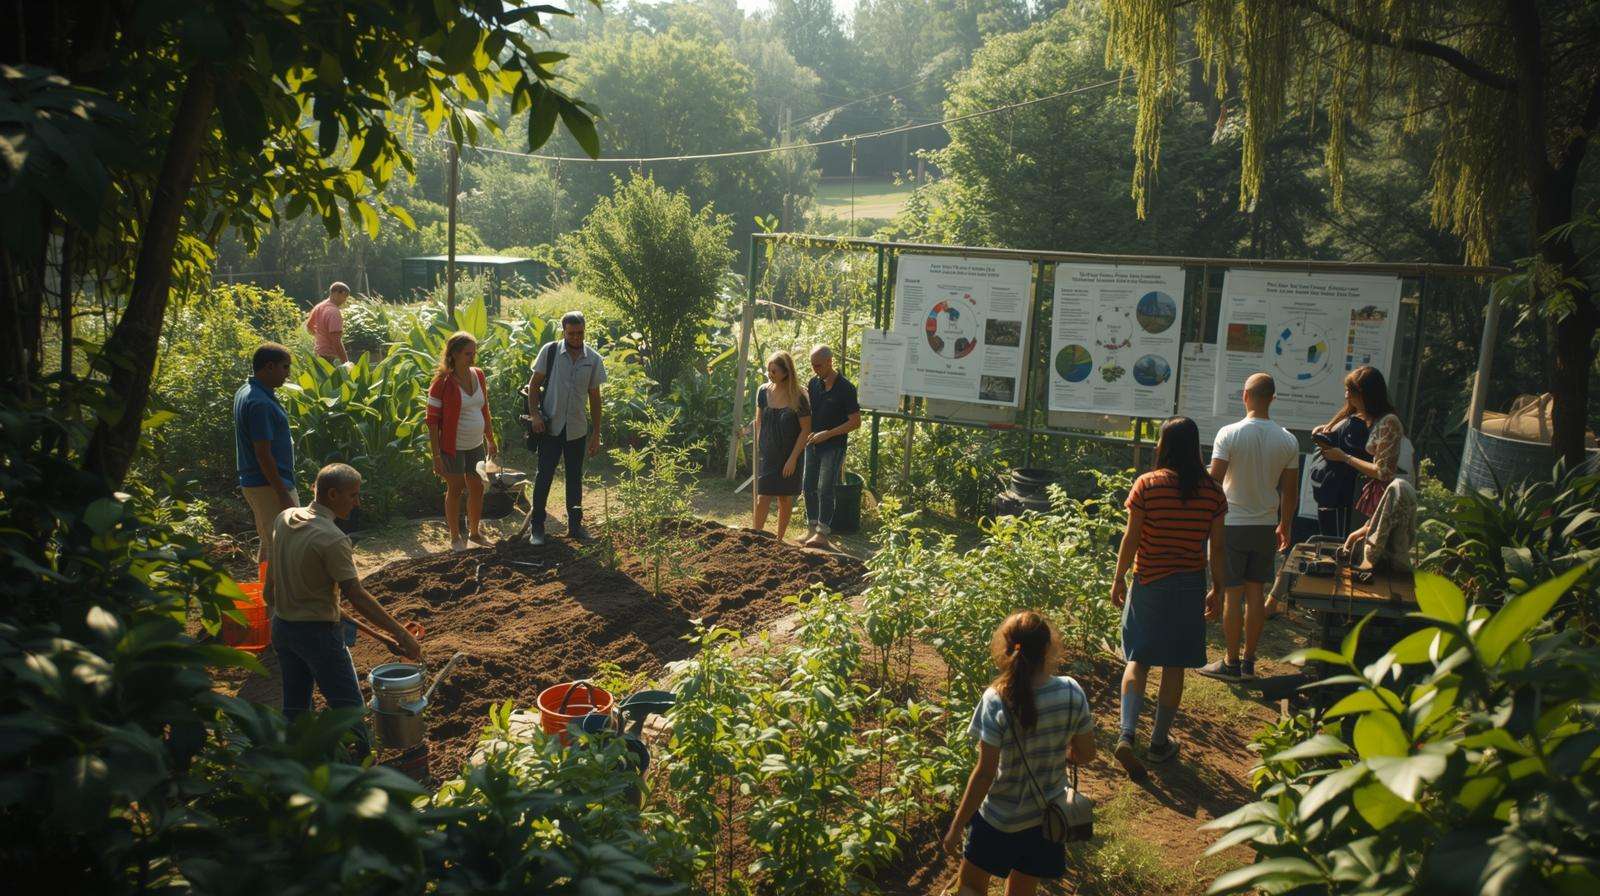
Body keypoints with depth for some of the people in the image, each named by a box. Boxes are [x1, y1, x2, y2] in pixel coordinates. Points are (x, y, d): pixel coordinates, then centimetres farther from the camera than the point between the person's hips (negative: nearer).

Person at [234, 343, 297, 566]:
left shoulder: (245, 392, 10)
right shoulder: (260, 403, -22)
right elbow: (263, 454, -23)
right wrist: (283, 495, -21)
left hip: (252, 482, 10)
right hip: (269, 486, -10)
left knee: (268, 544, 18)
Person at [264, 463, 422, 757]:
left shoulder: (284, 519, 0)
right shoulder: (332, 539, -24)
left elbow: (270, 581, 12)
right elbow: (357, 597, -24)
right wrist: (402, 634, -21)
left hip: (282, 628, 8)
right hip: (318, 633, -8)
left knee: (294, 706, 18)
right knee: (348, 708, 2)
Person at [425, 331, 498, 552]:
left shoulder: (478, 375, 1)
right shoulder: (443, 382, -17)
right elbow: (432, 420, -14)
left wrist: (491, 440, 16)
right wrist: (436, 455, -16)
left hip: (476, 445, 6)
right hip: (453, 447, -6)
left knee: (477, 488, 14)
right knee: (455, 490, 8)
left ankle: (475, 532, 32)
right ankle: (456, 538, 23)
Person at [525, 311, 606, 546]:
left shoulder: (593, 359, 0)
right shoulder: (550, 351, -6)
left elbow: (594, 397, 5)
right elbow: (534, 383, 0)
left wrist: (596, 434, 5)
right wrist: (534, 414, -12)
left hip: (577, 429, 2)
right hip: (550, 427, -2)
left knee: (575, 478, 12)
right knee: (544, 476, 1)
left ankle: (575, 525, 24)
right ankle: (536, 526, 12)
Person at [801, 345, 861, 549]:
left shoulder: (845, 388, -13)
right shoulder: (813, 383, 5)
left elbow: (855, 422, -13)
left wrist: (827, 434, -17)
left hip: (833, 446, -6)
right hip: (812, 444, 6)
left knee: (825, 490, -7)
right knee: (809, 488, 9)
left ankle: (823, 533, -2)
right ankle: (811, 529, 20)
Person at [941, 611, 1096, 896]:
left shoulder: (996, 701, -24)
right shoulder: (1072, 693, -15)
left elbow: (984, 774, -21)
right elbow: (1085, 754, -3)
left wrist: (955, 828, -10)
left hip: (999, 818, -3)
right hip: (1047, 818, 3)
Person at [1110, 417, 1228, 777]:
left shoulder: (1147, 484, -10)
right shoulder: (1212, 491, -4)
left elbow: (1131, 538, -8)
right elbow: (1216, 548, -1)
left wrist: (1118, 579, 3)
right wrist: (1217, 589, 10)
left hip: (1149, 583, -1)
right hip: (1189, 586, 1)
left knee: (1138, 660, 8)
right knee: (1174, 666, 11)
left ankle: (1126, 735, -7)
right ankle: (1159, 742, 21)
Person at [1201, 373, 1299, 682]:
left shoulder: (1229, 434, -13)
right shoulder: (1288, 441, -1)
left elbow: (1214, 481, -15)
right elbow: (1290, 492, 5)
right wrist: (1285, 526, 18)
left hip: (1232, 525, -4)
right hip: (1266, 526, 4)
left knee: (1232, 595, 2)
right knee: (1255, 593, 12)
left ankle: (1231, 663, 9)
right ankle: (1249, 661, 19)